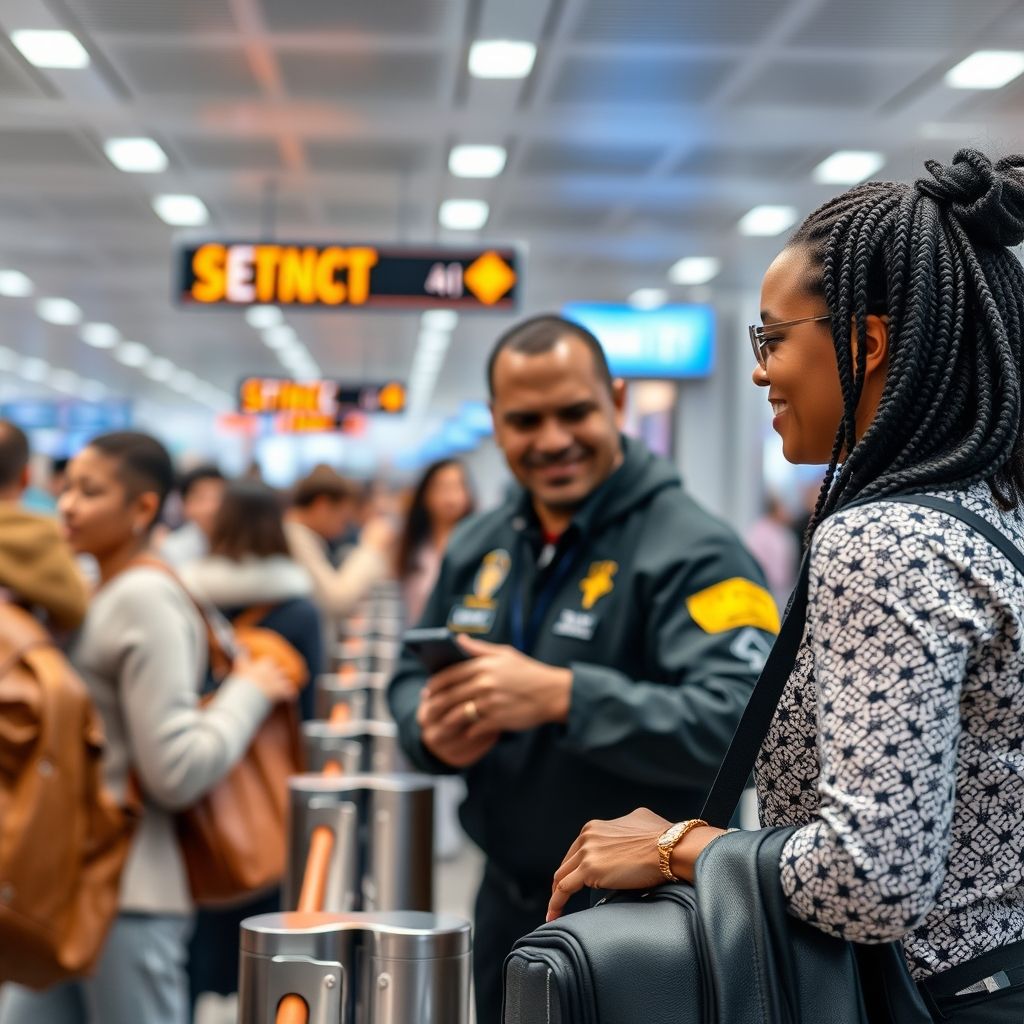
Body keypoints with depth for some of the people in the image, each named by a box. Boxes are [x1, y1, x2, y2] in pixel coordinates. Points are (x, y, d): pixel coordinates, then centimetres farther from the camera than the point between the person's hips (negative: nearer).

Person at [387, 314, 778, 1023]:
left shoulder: (693, 552, -17)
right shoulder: (477, 549, 7)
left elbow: (743, 722, -29)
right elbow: (413, 676, 16)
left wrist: (560, 695, -34)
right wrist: (431, 727, -8)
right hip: (507, 905, 7)